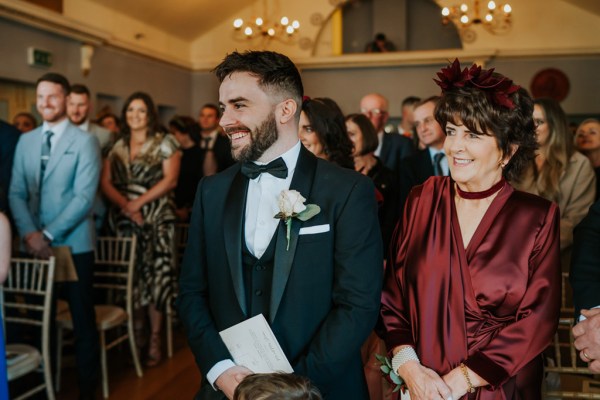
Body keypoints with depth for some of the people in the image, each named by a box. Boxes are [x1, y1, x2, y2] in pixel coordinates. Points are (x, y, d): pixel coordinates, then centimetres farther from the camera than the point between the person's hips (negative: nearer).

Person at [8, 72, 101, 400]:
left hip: (73, 244, -4)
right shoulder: (25, 141, 12)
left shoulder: (85, 141, -3)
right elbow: (16, 193, 7)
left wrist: (49, 234, -15)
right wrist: (29, 233, -9)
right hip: (34, 245, 4)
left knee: (82, 319, 4)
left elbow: (84, 197, -11)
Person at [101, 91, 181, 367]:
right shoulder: (116, 146, 12)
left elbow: (170, 180, -7)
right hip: (123, 219, 3)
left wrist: (139, 202, -14)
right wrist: (125, 205, -12)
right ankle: (136, 332, 17)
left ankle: (155, 339, 3)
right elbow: (106, 183, 5)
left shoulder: (164, 142, 2)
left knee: (154, 274, -4)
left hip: (156, 219, -3)